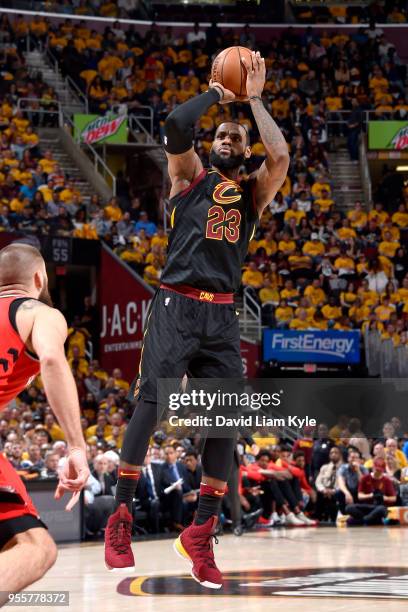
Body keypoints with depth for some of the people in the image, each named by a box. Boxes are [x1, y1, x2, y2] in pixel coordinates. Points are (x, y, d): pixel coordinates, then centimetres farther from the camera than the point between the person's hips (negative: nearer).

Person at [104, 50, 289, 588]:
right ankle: (120, 520, -4)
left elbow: (281, 155, -5)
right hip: (176, 306, -3)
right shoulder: (190, 176, 10)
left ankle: (201, 533, 5)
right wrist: (215, 93, 4)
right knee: (149, 405, -11)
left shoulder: (253, 194, 16)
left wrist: (254, 97, 0)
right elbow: (176, 126, -9)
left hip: (222, 316, 3)